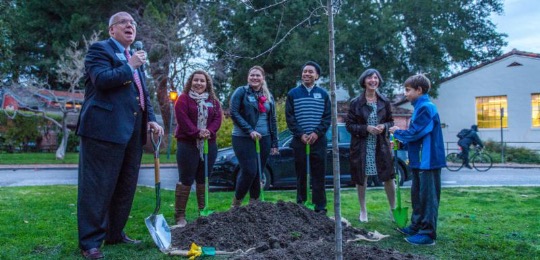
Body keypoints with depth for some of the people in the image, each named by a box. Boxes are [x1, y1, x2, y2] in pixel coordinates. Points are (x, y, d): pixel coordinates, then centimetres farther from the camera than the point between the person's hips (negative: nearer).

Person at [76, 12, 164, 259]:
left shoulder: (134, 58, 23)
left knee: (125, 187, 12)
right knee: (97, 186, -4)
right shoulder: (100, 49, -1)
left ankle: (115, 233, 25)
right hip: (105, 129, -8)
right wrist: (130, 66, -9)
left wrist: (151, 119, 9)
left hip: (133, 131, 8)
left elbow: (144, 94, 23)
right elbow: (101, 79, -18)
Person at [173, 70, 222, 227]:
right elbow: (182, 118, -13)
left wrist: (209, 131, -15)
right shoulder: (184, 99, -1)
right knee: (186, 180, -4)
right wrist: (197, 132, -22)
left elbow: (217, 118, 3)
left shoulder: (213, 101, 13)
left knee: (203, 179, 12)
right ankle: (180, 216, 1)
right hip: (188, 144, -5)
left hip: (209, 144, 5)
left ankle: (203, 212, 22)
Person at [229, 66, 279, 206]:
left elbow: (272, 120, 14)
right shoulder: (241, 92, 0)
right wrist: (249, 130, -14)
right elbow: (234, 113, -8)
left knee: (258, 173, 6)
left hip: (264, 139, 5)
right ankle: (236, 202, 7)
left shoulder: (269, 97, 14)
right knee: (249, 171, -12)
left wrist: (274, 143, 10)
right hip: (243, 138, -5)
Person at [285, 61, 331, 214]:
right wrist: (301, 134, -10)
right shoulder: (293, 94, 6)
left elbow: (328, 117, 3)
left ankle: (320, 207, 8)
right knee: (301, 174, 5)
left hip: (319, 141, 0)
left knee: (318, 174, 2)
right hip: (299, 141, 0)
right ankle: (301, 205, 13)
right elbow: (289, 117, 1)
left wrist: (317, 133, -11)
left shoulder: (323, 94, 8)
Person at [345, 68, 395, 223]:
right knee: (361, 179, 6)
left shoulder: (384, 102, 4)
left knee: (389, 177, 2)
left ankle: (393, 209, 19)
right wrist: (366, 128, -16)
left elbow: (391, 121, 11)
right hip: (362, 146, -1)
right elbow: (349, 125, -2)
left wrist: (384, 126, -11)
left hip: (381, 145, 2)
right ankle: (363, 210, 23)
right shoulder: (355, 103, -2)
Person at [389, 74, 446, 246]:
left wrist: (397, 132, -4)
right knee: (418, 195, 16)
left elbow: (414, 133, -19)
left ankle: (428, 234, 2)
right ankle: (417, 227, 27)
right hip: (419, 160, 10)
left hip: (428, 160, -10)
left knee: (427, 196, -4)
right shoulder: (420, 107, 15)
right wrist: (401, 143, 14)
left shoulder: (426, 108, -16)